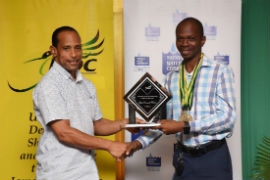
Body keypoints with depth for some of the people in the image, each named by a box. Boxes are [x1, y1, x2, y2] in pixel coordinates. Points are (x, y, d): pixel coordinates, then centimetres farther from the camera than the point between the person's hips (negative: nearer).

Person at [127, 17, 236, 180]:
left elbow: (227, 118, -14)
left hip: (213, 158, -4)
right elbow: (163, 119, 9)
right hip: (183, 158, 4)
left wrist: (184, 126, -21)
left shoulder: (221, 72, -7)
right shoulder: (171, 78, 7)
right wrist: (140, 142, -6)